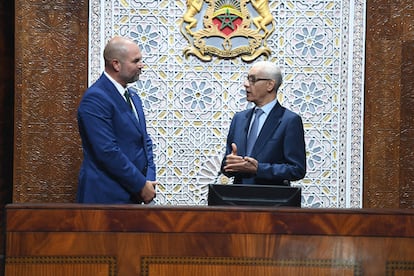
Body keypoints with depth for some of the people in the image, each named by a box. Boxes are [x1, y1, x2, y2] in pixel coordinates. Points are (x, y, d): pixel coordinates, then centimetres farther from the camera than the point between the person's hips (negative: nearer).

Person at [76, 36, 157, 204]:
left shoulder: (133, 96, 13)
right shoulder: (95, 99, -15)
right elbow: (108, 152, -21)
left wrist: (149, 180, 0)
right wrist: (141, 185, -14)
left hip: (132, 195, 8)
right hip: (106, 196, -8)